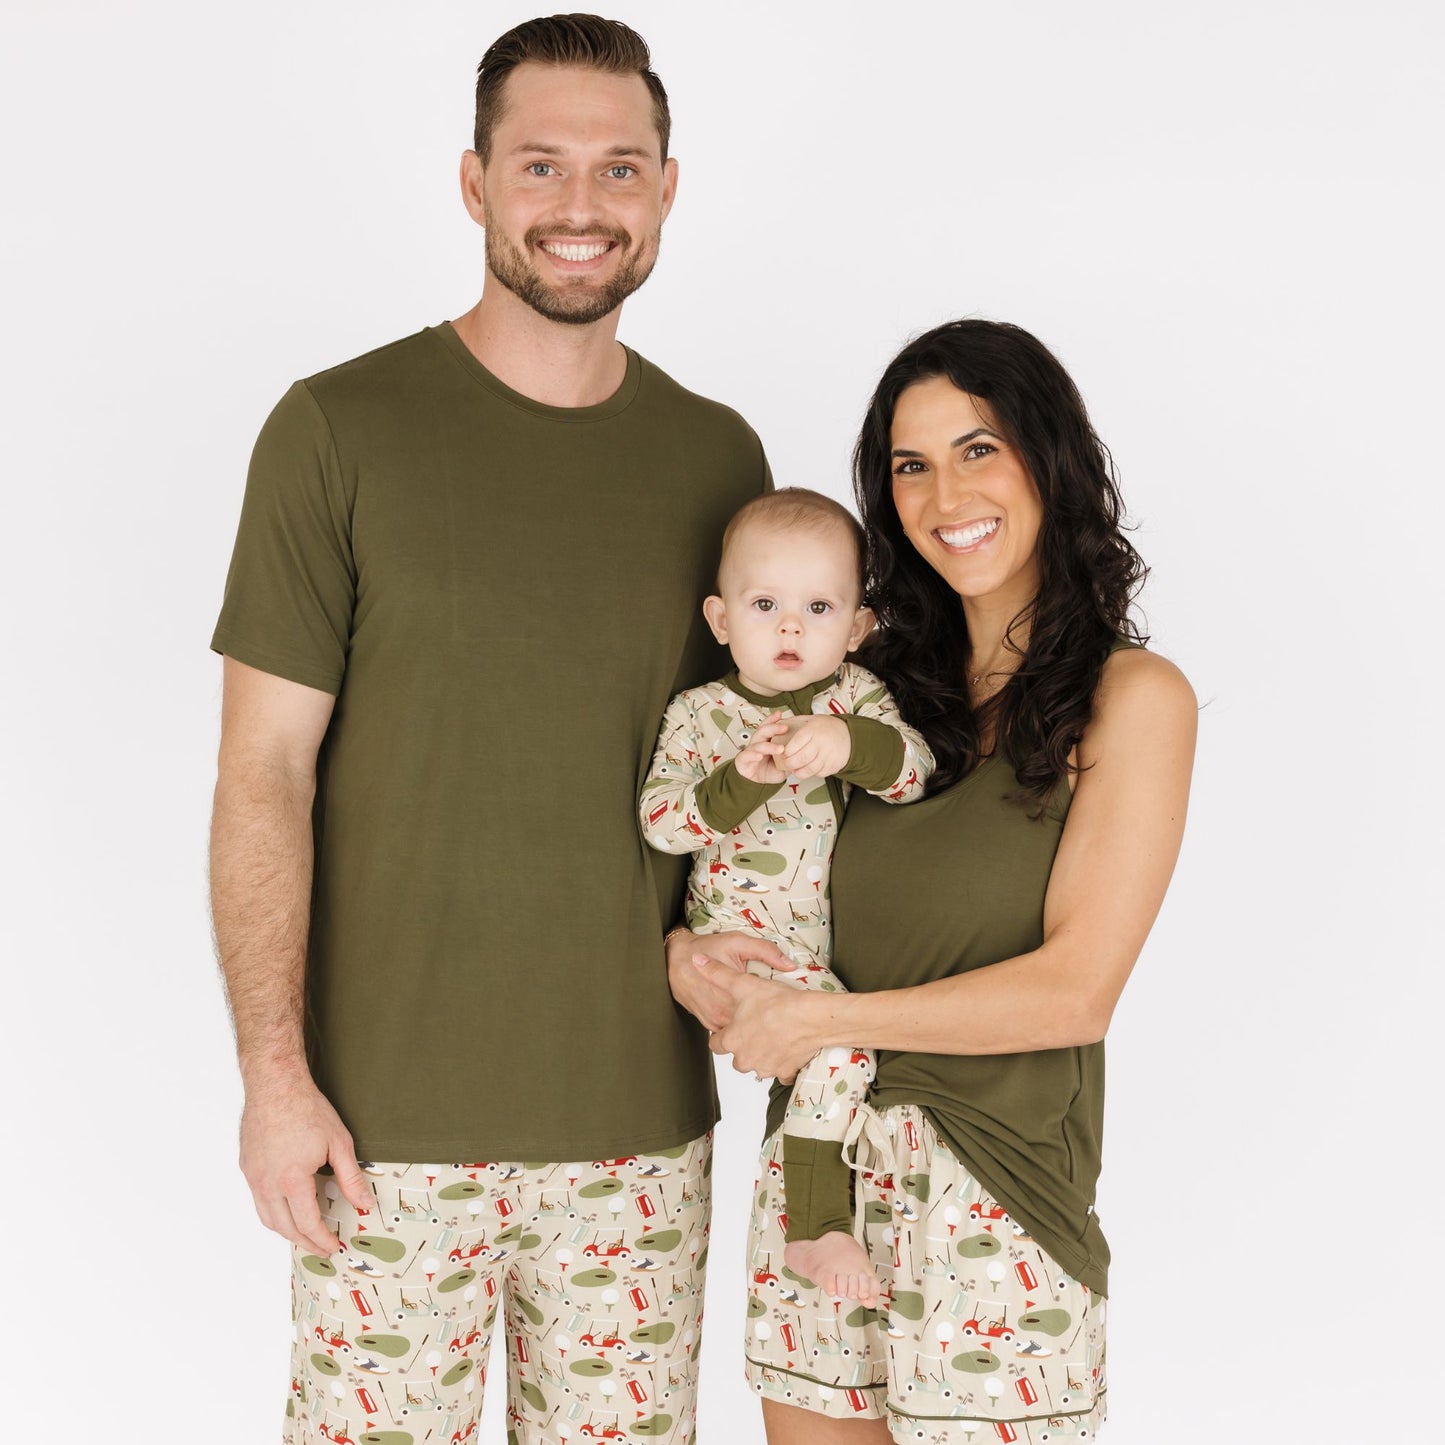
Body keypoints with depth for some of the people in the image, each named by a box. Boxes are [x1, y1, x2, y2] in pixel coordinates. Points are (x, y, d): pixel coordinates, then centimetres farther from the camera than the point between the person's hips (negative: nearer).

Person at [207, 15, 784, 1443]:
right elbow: (263, 776, -6)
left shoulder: (719, 455, 6)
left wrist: (722, 947, -2)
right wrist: (274, 1072, -11)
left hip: (640, 1118, 3)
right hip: (390, 1120, -3)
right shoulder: (340, 430, -5)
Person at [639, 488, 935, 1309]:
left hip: (837, 945, 5)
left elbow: (915, 771, -9)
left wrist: (850, 743, -29)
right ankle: (816, 1225, -19)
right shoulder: (699, 713, 0)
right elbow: (659, 820, -11)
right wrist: (740, 778, -26)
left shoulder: (855, 697, 6)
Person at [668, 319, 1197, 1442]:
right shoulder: (887, 684, 10)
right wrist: (684, 952, -6)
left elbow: (1076, 991, -13)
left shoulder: (1132, 696, -6)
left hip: (988, 1196, -5)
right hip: (818, 1162, 5)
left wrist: (812, 1021, -11)